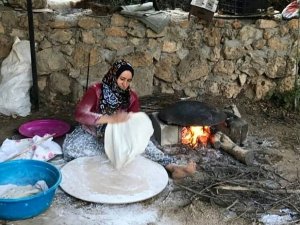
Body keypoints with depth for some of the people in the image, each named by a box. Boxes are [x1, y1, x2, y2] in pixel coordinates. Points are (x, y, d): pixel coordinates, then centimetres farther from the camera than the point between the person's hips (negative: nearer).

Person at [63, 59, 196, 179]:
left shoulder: (131, 97, -8)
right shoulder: (96, 91, -20)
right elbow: (79, 114, -33)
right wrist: (110, 119, -46)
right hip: (92, 135, -2)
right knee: (70, 147, -34)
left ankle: (172, 166, -37)